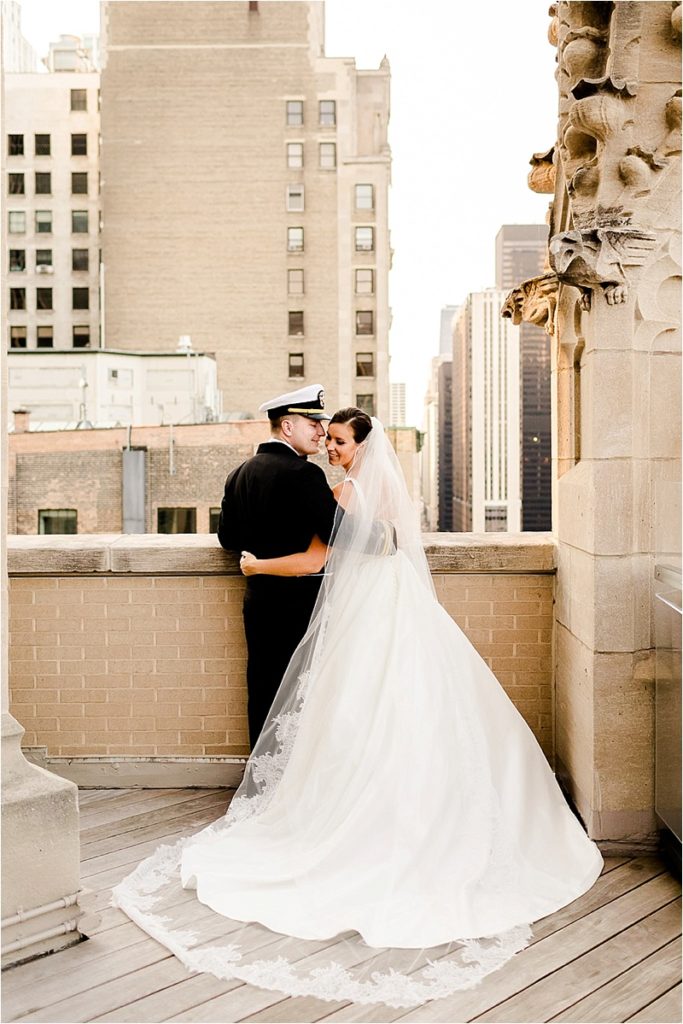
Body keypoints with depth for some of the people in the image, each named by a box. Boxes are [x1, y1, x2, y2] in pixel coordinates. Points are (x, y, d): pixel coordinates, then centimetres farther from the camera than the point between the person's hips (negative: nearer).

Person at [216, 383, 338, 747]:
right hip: (299, 605, -7)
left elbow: (228, 537, 13)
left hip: (258, 601, 8)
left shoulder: (239, 474, 8)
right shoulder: (302, 473, -16)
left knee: (262, 690, 15)